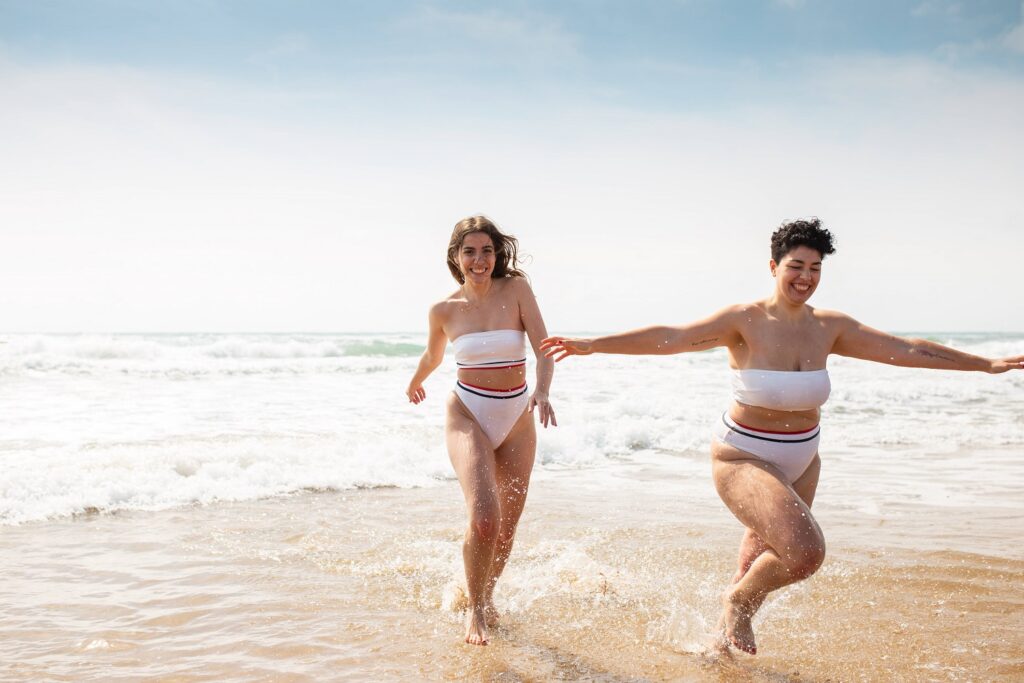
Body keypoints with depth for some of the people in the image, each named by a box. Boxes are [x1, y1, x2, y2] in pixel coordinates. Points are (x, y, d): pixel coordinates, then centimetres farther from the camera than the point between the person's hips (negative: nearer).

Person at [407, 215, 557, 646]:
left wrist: (541, 392, -32)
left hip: (516, 420, 2)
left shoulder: (516, 289, -7)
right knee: (484, 518, -21)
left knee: (507, 526, 11)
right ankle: (474, 608, 1)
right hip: (468, 416, -2)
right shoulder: (444, 310, -4)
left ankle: (487, 595, 38)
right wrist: (415, 383, 35)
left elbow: (544, 347, -13)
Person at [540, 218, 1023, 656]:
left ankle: (732, 621, 51)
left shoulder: (830, 328, -4)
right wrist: (592, 345, -32)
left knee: (766, 556, 21)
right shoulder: (745, 321, -17)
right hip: (744, 459, -6)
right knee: (806, 552, -23)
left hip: (800, 463, 6)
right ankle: (738, 599, 8)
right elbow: (670, 338, -24)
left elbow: (907, 350, 2)